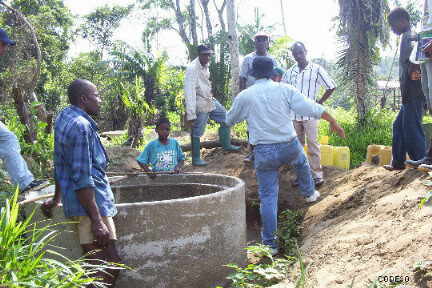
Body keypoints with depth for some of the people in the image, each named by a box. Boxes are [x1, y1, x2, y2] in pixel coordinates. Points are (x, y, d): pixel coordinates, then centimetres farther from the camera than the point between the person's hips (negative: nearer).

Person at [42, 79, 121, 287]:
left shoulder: (65, 117, 13)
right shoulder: (81, 126, -17)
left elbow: (60, 165, 22)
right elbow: (82, 179, -22)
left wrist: (57, 199, 31)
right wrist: (97, 221, -22)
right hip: (90, 203, -10)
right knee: (109, 267, -8)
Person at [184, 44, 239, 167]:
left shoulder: (205, 65, 3)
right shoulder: (192, 69, -23)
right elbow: (190, 92, -27)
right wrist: (191, 114, -30)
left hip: (210, 100, 9)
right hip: (200, 105, -9)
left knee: (226, 119, 16)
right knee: (197, 133, 0)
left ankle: (226, 145, 33)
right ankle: (196, 159, 13)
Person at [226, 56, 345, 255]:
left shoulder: (244, 96, -3)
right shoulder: (284, 89, -3)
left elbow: (229, 121, 13)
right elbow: (311, 108, -5)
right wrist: (333, 122, 7)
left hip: (264, 152, -1)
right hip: (290, 146, 1)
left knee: (268, 197, 5)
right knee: (301, 162, 37)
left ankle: (270, 243, 8)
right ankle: (309, 193, 57)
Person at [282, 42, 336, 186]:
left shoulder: (316, 69, -3)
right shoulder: (290, 72, 7)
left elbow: (331, 87, 1)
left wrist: (320, 102, -1)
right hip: (293, 114, 4)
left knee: (312, 144, -4)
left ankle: (317, 174, 4)